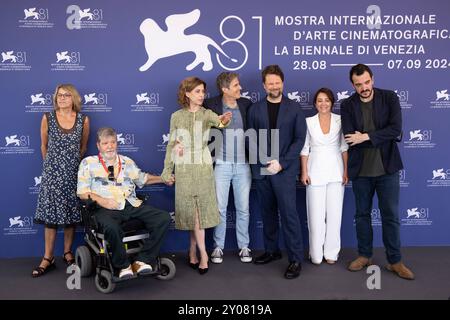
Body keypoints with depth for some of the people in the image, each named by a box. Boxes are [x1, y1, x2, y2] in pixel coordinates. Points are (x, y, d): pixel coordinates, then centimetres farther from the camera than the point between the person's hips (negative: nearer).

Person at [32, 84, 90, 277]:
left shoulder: (83, 120, 0)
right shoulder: (47, 118, -2)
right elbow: (44, 146, 8)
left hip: (73, 173, 1)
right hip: (52, 173, -1)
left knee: (71, 214, 8)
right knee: (50, 214, 1)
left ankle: (68, 253, 22)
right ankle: (48, 258, 9)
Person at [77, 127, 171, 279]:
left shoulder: (127, 162, 22)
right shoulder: (88, 163, 11)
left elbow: (142, 178, 37)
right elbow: (82, 192, 4)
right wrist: (101, 200, -11)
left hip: (132, 205, 4)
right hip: (106, 208, -4)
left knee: (164, 218, -19)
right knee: (111, 227, -40)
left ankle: (142, 260, -15)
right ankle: (123, 265, -15)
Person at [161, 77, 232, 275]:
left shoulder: (207, 114, 1)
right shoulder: (177, 117, 3)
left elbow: (217, 120, -23)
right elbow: (171, 145, 6)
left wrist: (223, 121, -47)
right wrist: (167, 170, 4)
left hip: (203, 168, 0)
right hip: (184, 169, 0)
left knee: (199, 211, 3)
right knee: (192, 212, 0)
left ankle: (193, 251, 17)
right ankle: (202, 254, 6)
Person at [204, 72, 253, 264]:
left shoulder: (246, 104, 3)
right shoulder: (211, 105, -5)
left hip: (243, 165, 2)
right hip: (221, 165, -2)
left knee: (243, 209, 10)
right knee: (220, 209, 7)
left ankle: (244, 246, 23)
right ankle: (218, 247, 21)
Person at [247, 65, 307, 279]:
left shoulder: (294, 108, 3)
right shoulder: (255, 109, 8)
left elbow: (299, 139, -2)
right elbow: (252, 140, 6)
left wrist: (281, 163, -11)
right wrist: (266, 162, -8)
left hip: (284, 169, -3)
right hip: (261, 169, 3)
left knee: (289, 213, -5)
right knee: (268, 212, 12)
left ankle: (296, 259, 2)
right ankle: (271, 251, 25)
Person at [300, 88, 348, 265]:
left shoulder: (340, 120, 3)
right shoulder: (308, 122, 3)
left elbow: (344, 147, 4)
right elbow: (304, 149, 4)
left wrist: (346, 170, -2)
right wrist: (304, 172, -2)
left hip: (335, 171, 1)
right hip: (315, 171, 0)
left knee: (334, 213, 4)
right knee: (316, 214, 2)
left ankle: (331, 253, 16)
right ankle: (316, 254, 14)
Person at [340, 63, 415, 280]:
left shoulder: (389, 98, -4)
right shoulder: (347, 105, -2)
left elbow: (396, 129, -14)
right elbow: (350, 139, -12)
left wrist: (366, 137, -18)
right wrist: (381, 137, -14)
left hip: (387, 167, -1)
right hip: (361, 169, 1)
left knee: (391, 216, 4)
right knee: (362, 214, 12)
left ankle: (395, 261, 17)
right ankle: (364, 255, 27)